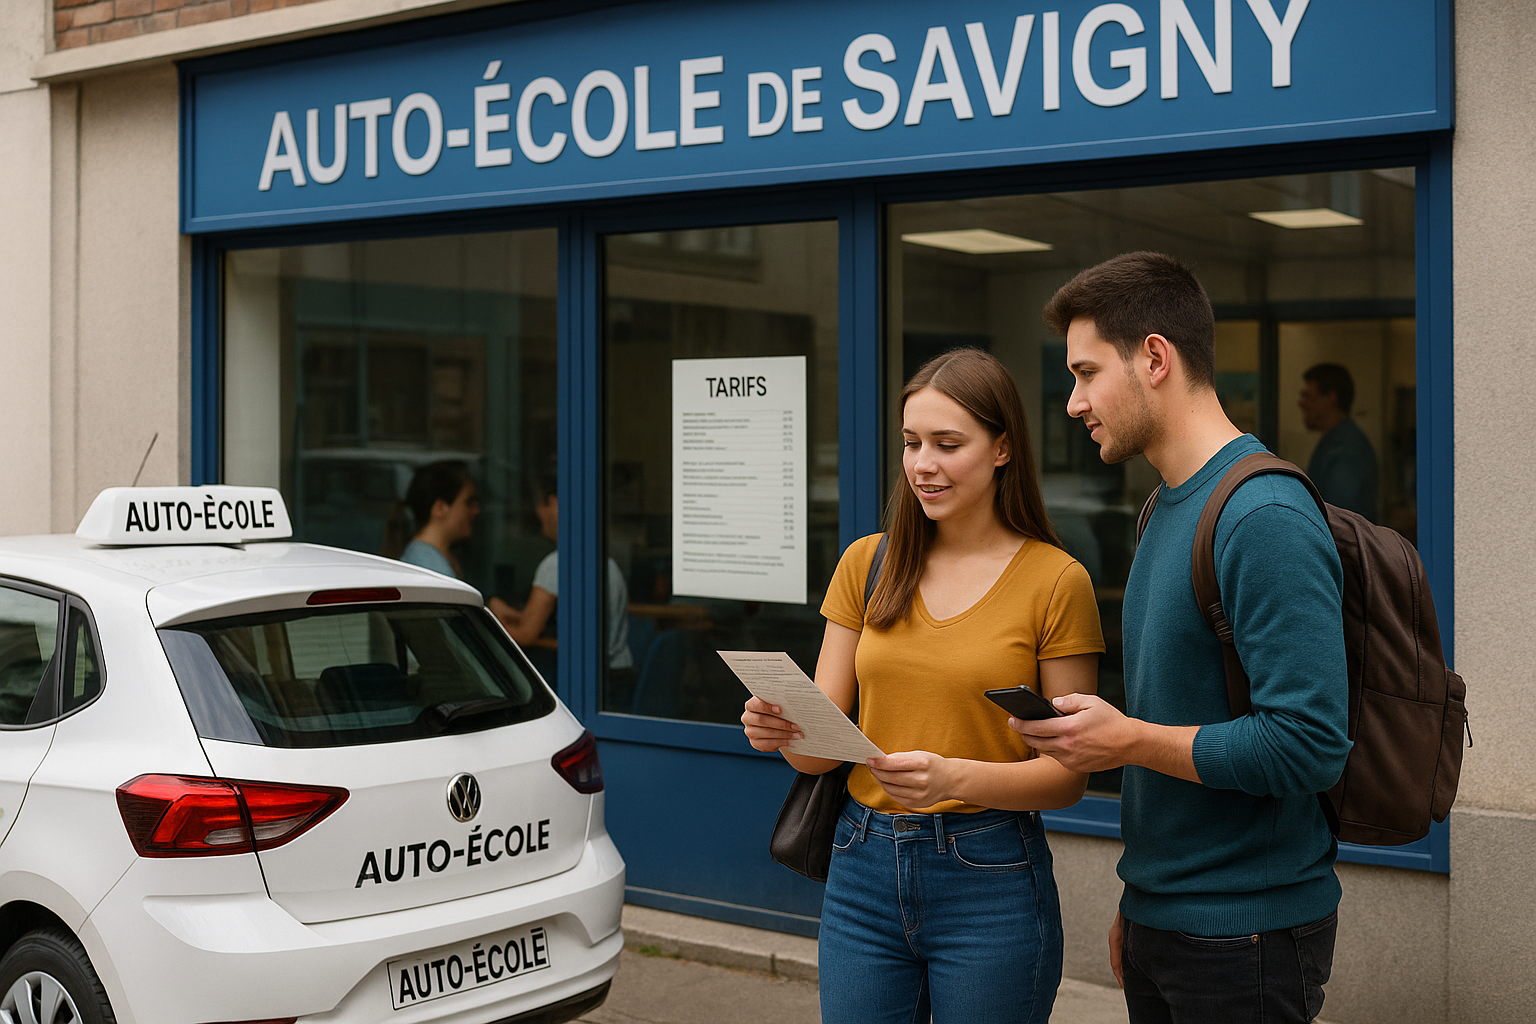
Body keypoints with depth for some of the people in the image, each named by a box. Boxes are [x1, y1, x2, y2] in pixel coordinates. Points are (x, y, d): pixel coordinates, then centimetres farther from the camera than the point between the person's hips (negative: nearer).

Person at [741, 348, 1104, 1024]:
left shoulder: (1056, 581, -5)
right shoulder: (867, 564, 6)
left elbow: (1069, 774, -6)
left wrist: (957, 776, -23)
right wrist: (783, 731, -17)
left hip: (989, 880, -3)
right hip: (862, 870, 4)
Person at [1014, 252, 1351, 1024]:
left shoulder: (1265, 517, -19)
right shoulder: (1165, 508, 10)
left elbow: (1308, 745, -25)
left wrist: (1129, 741, -18)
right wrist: (1137, 901, 17)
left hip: (1245, 931, -8)